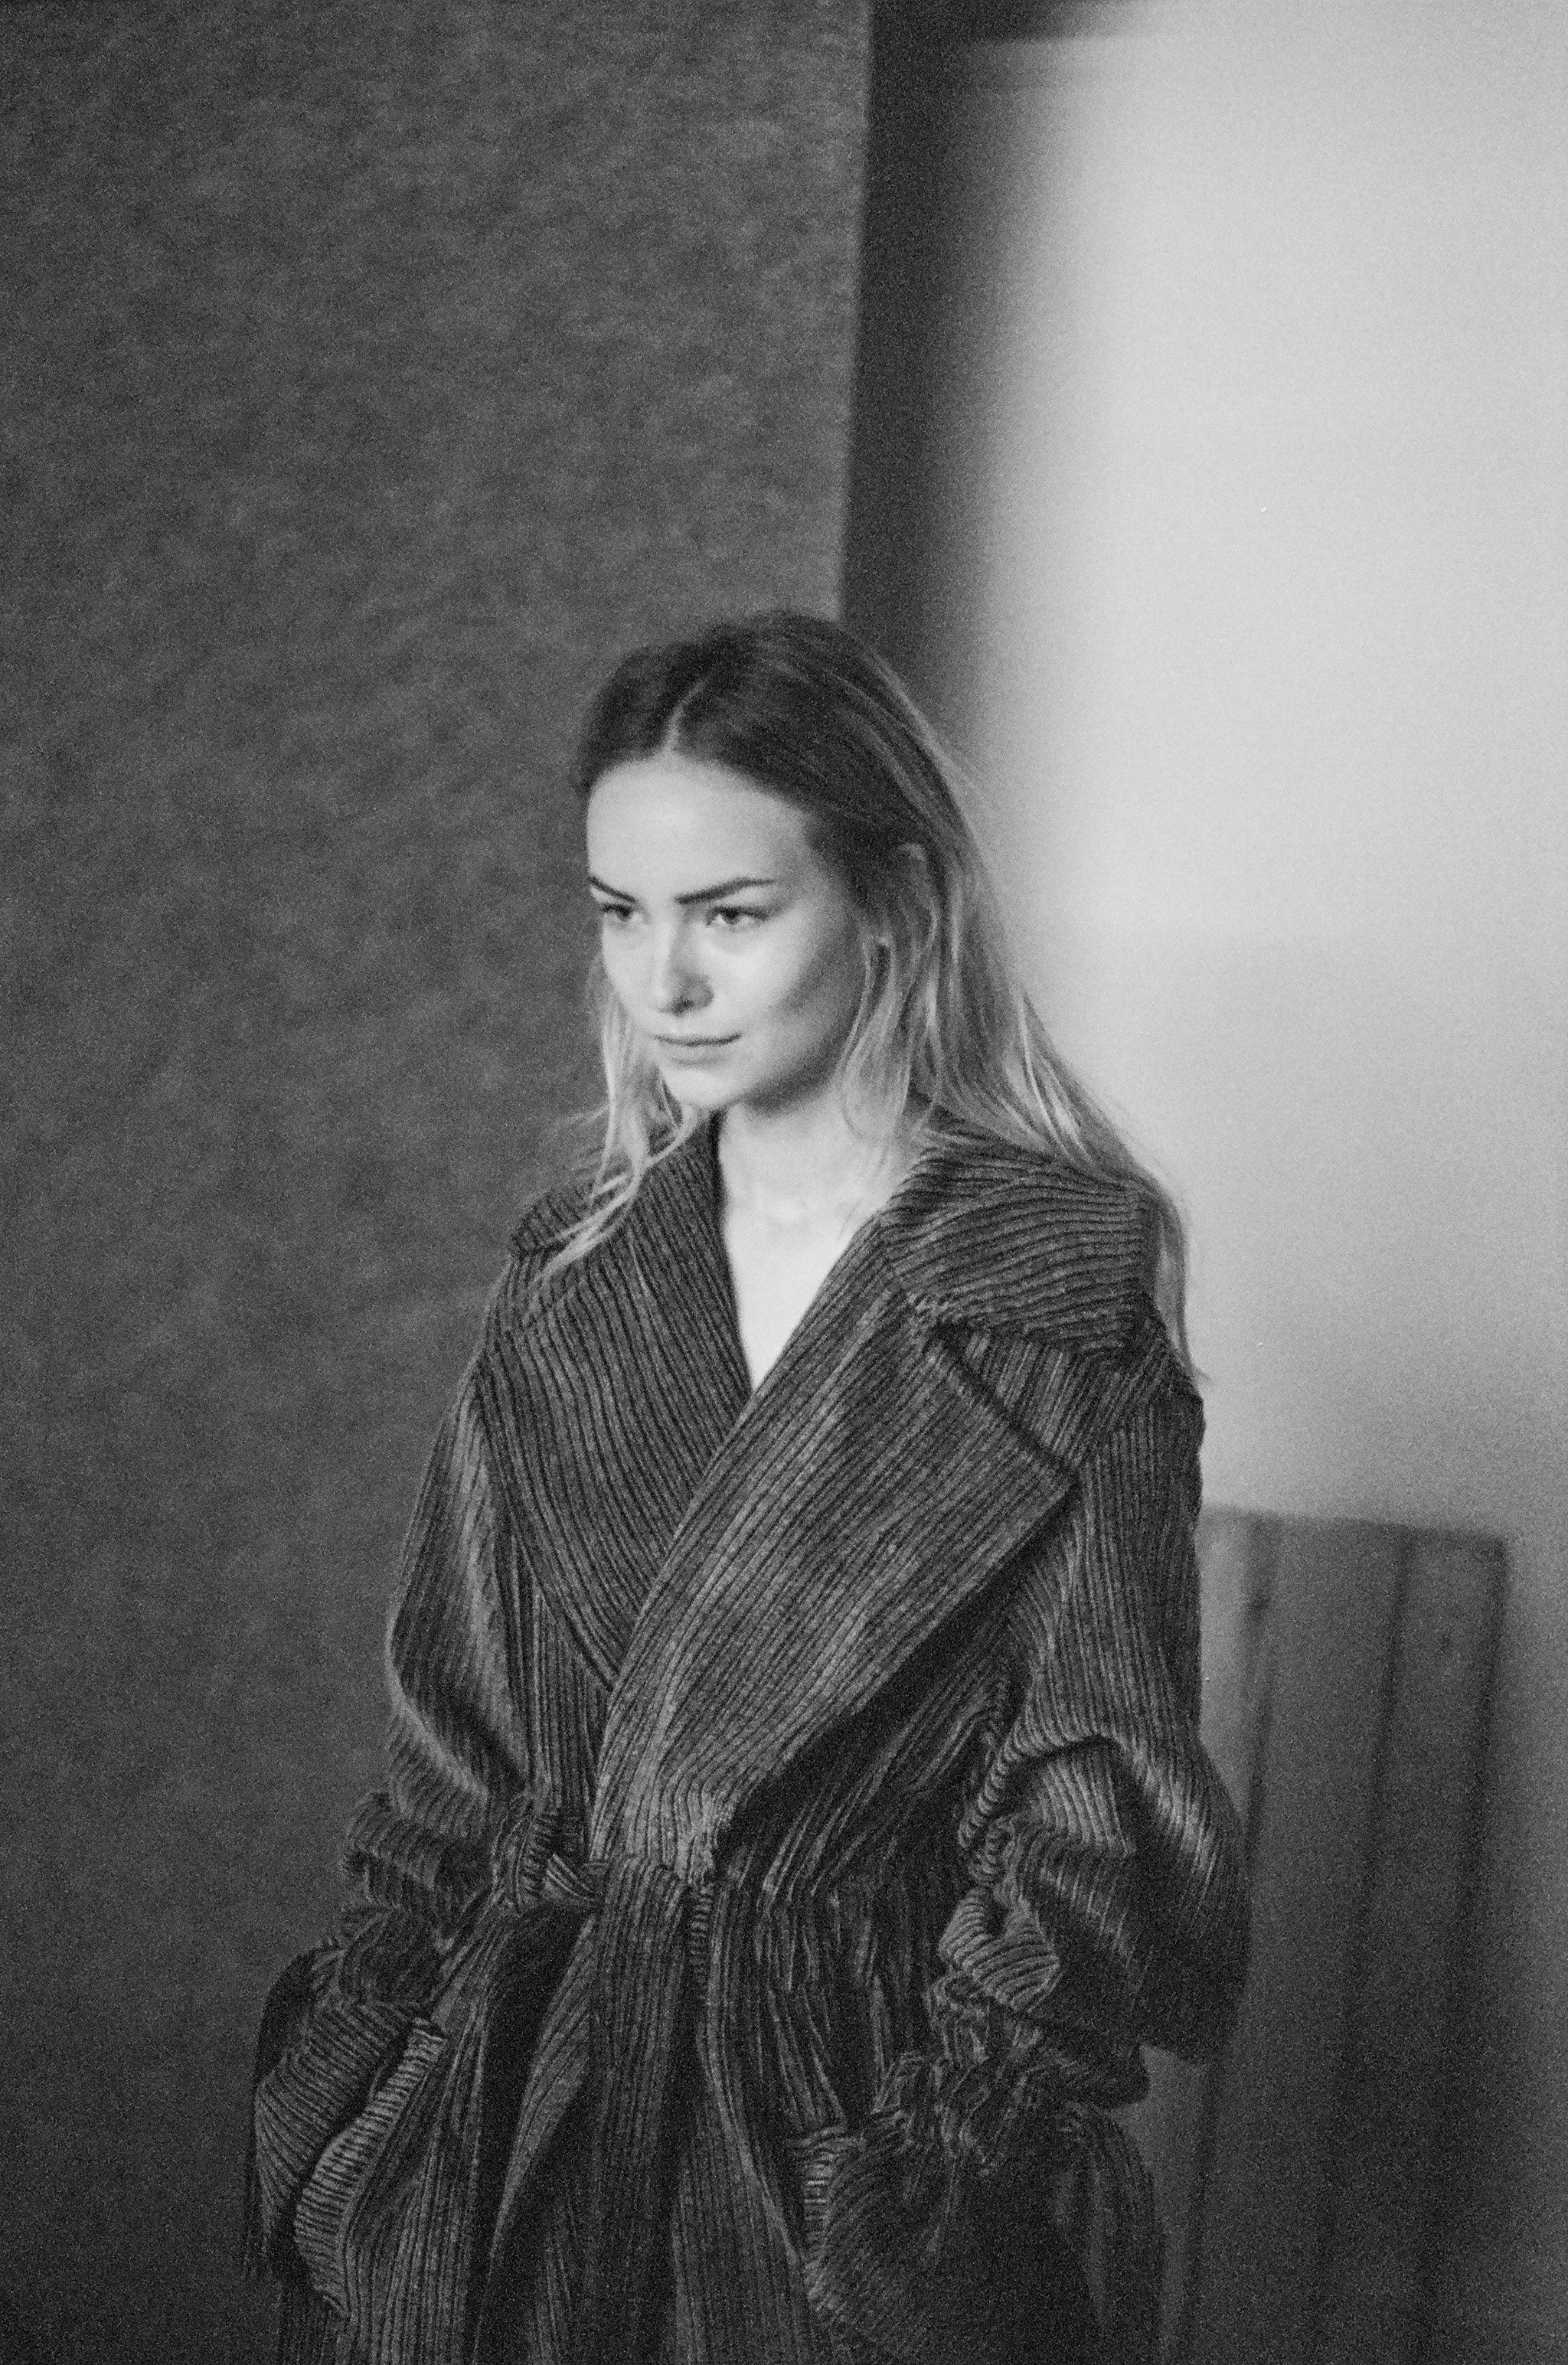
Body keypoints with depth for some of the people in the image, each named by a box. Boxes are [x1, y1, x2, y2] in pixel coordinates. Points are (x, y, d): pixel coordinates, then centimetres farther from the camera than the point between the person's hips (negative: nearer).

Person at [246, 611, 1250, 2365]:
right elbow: (451, 1748, 6)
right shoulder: (571, 1286, 3)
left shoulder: (1067, 1286, -9)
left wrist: (952, 2145, -16)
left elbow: (1099, 1806, -10)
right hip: (527, 2111, 4)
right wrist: (365, 2097, 1)